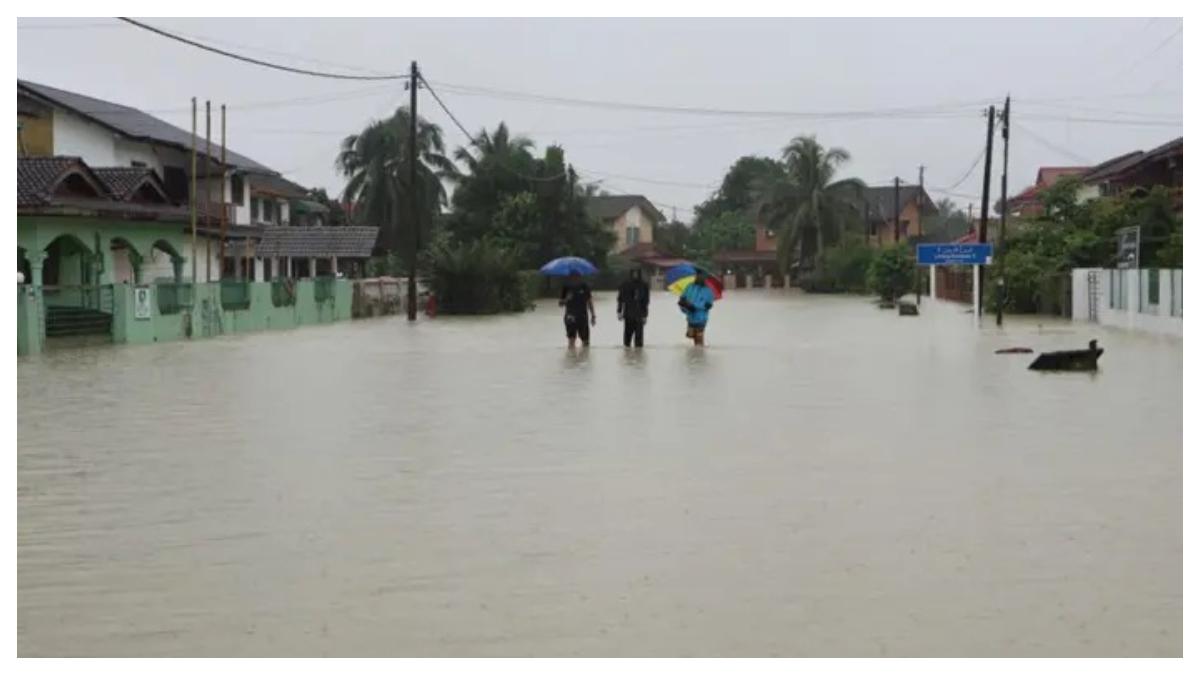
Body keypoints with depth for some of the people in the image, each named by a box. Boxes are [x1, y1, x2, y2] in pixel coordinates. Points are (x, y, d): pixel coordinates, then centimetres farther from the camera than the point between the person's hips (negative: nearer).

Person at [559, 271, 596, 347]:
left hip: (582, 317, 2)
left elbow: (589, 302, 8)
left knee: (586, 341, 10)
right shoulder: (566, 288, -1)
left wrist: (593, 316, 6)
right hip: (571, 317, -2)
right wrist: (566, 299, -20)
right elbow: (560, 304, 0)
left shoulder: (584, 287, 1)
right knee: (571, 340, -10)